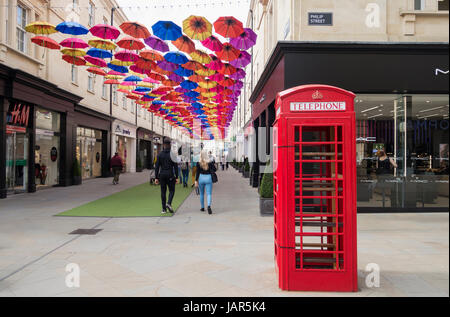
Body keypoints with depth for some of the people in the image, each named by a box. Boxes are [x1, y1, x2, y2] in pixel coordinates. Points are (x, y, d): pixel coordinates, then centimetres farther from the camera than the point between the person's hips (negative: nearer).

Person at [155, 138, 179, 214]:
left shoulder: (160, 154, 2)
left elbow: (157, 167, 1)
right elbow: (175, 167, -7)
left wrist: (156, 178, 5)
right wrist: (177, 177, -2)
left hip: (162, 175, 3)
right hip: (170, 175, -2)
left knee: (163, 192, 9)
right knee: (171, 190, 10)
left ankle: (164, 209, 10)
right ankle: (169, 203, -14)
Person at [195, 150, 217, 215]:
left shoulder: (198, 163, -5)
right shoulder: (210, 162, -4)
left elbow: (198, 173, -4)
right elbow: (214, 170, -4)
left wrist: (196, 181, 1)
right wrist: (214, 165, 14)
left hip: (201, 178, 1)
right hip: (208, 178, -1)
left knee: (201, 194, 17)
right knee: (209, 194, -1)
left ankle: (202, 207, 25)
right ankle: (209, 206, -25)